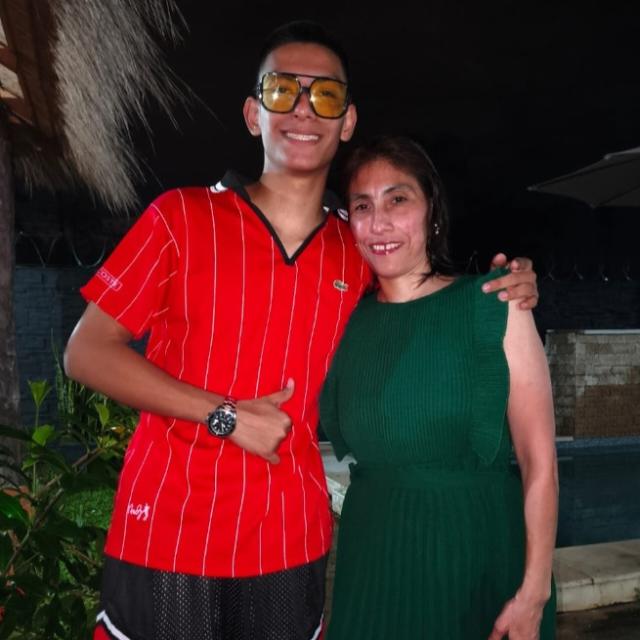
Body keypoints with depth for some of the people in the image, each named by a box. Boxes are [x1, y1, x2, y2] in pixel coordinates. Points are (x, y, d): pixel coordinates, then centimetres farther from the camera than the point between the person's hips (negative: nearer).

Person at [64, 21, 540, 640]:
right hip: (165, 538, -2)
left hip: (292, 548, 3)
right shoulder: (183, 216, -5)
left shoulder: (359, 254, 3)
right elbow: (86, 352, -6)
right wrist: (227, 415, -14)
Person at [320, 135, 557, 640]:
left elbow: (540, 463, -11)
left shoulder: (494, 305, -11)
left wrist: (534, 592, -14)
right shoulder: (347, 320, 0)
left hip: (480, 557, -2)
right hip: (374, 560, 3)